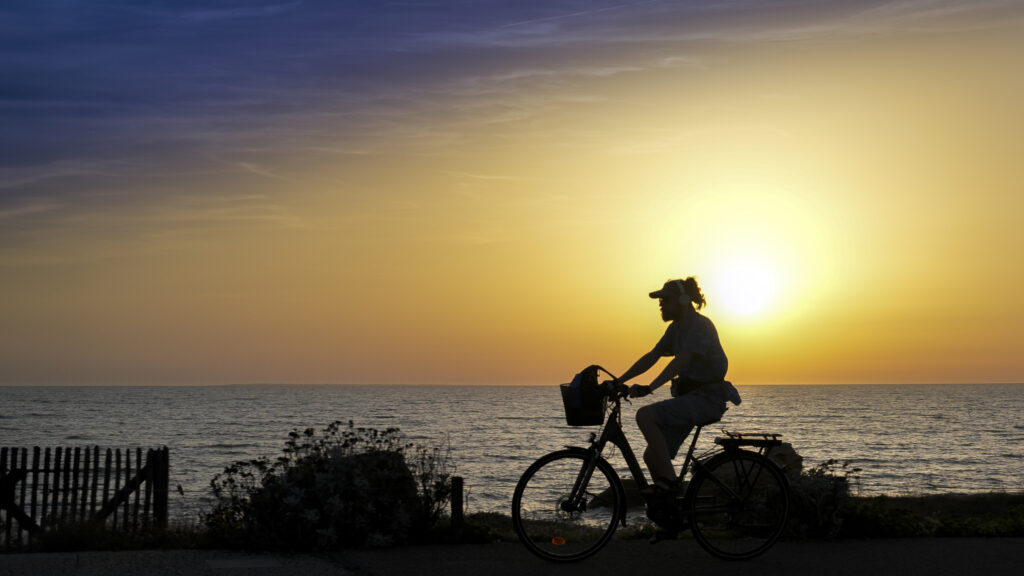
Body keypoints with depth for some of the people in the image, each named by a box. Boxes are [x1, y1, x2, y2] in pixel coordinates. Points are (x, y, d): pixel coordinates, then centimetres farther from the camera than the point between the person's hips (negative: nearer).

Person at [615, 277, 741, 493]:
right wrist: (618, 382, 5)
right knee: (651, 456, 1)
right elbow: (651, 357, 13)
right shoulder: (676, 328, 13)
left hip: (707, 398, -9)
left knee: (645, 415, -26)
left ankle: (667, 479, -21)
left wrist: (649, 388, -38)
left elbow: (681, 361, -28)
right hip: (689, 396, 9)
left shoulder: (701, 325, -15)